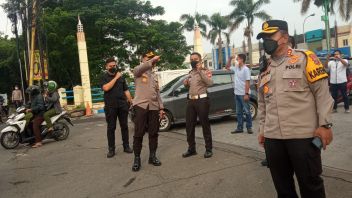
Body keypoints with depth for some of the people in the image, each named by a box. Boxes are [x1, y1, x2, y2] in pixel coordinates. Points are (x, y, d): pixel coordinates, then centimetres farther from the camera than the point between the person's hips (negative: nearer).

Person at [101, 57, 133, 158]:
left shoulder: (121, 77, 13)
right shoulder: (104, 77, 4)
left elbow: (126, 90, 14)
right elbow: (106, 88, -15)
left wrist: (131, 101, 6)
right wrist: (115, 78, -12)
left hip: (123, 105, 3)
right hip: (110, 106, -2)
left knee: (124, 126, 6)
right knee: (111, 128, 2)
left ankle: (126, 146, 16)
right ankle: (111, 149, 8)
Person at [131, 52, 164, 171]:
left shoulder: (154, 75, 21)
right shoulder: (138, 71, 4)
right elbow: (141, 68, -24)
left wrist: (161, 107, 13)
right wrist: (152, 61, -27)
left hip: (154, 107, 5)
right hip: (141, 105, -5)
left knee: (153, 133, 7)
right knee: (138, 134, -4)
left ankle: (152, 156, 18)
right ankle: (137, 158, 5)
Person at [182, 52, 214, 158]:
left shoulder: (205, 71, -2)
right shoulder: (190, 73, 17)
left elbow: (210, 83, -21)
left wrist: (200, 70, -20)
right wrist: (185, 84, 6)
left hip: (202, 100, -7)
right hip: (190, 101, 7)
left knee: (205, 125, 0)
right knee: (189, 125, 8)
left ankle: (208, 149, 10)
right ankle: (191, 149, 20)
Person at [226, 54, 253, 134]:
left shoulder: (246, 69, -12)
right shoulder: (236, 68, 9)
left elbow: (247, 82, -15)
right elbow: (227, 67, 24)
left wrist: (246, 94, -20)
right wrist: (230, 59, 10)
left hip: (243, 94, -7)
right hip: (236, 94, 8)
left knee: (246, 111, 2)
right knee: (238, 112, 11)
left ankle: (249, 127, 12)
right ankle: (239, 128, 18)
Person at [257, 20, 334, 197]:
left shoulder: (304, 59, -1)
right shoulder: (264, 69, 14)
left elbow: (322, 93, -4)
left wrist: (325, 124, -10)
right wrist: (262, 129, 17)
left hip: (303, 135, -5)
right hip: (272, 137, 5)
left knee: (310, 182, 8)